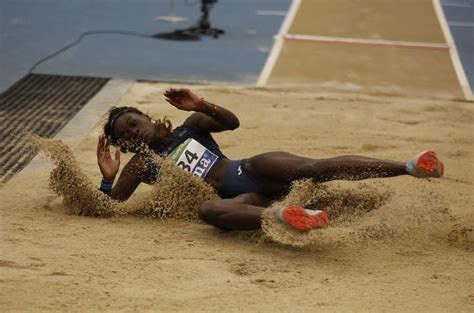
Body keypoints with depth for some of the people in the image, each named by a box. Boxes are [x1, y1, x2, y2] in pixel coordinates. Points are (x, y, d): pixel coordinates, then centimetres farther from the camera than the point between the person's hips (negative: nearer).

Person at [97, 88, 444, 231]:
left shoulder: (190, 126, 18)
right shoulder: (141, 166, 14)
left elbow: (232, 121, 9)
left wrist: (199, 105, -6)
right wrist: (108, 177, -9)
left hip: (250, 170, 2)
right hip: (237, 198, -2)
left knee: (311, 168, -27)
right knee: (207, 209, -40)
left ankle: (408, 166, -43)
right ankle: (280, 217, -71)